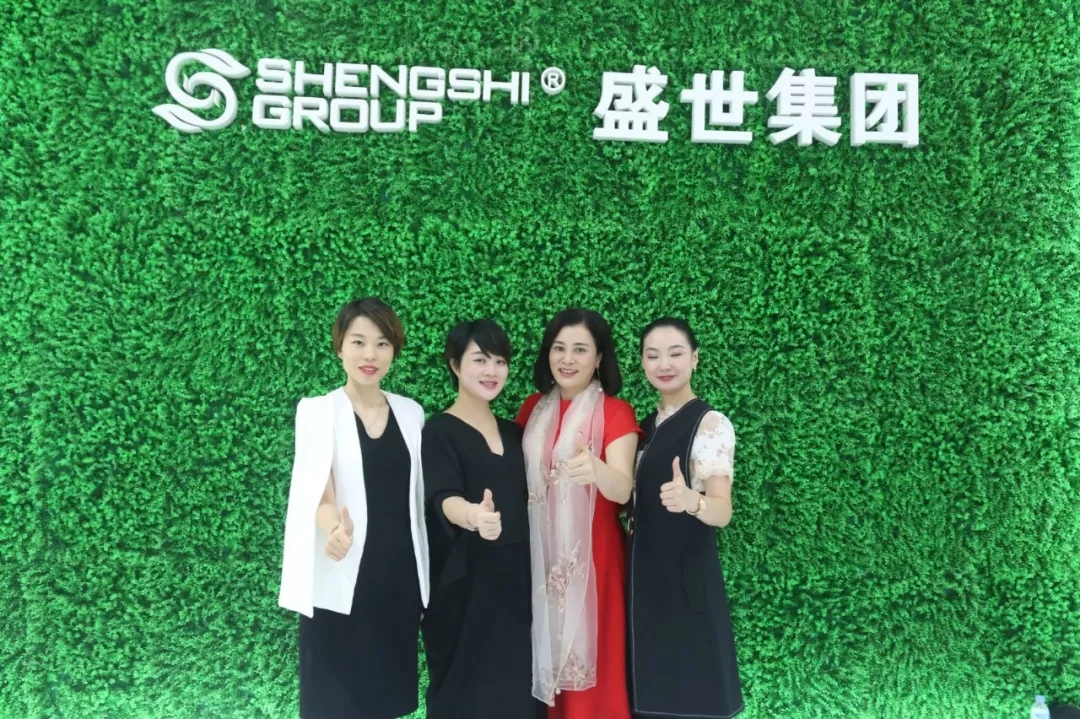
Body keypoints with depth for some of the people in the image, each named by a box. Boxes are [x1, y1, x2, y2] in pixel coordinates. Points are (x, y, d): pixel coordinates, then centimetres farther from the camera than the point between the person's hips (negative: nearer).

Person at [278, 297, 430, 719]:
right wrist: (334, 528, -40)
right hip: (339, 582, -4)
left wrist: (425, 575, 10)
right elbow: (318, 489, -19)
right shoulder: (317, 410, -6)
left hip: (399, 578, 4)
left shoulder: (411, 413, 7)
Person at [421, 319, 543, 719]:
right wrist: (473, 515, -43)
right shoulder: (439, 432, -7)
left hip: (514, 580, 5)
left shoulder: (513, 432, 11)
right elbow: (444, 499, -23)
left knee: (514, 684, 7)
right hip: (462, 585, -5)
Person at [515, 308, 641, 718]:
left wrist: (596, 470, -44)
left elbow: (623, 489, -23)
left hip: (591, 556, -4)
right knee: (546, 656, 11)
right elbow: (516, 471, 14)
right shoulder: (534, 407, 6)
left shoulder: (616, 413, -10)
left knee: (590, 661, 2)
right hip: (539, 556, 4)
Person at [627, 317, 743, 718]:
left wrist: (690, 501, -42)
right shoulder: (648, 425, 11)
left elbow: (722, 510, -21)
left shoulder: (711, 424, -13)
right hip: (645, 575, 7)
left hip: (687, 578, -7)